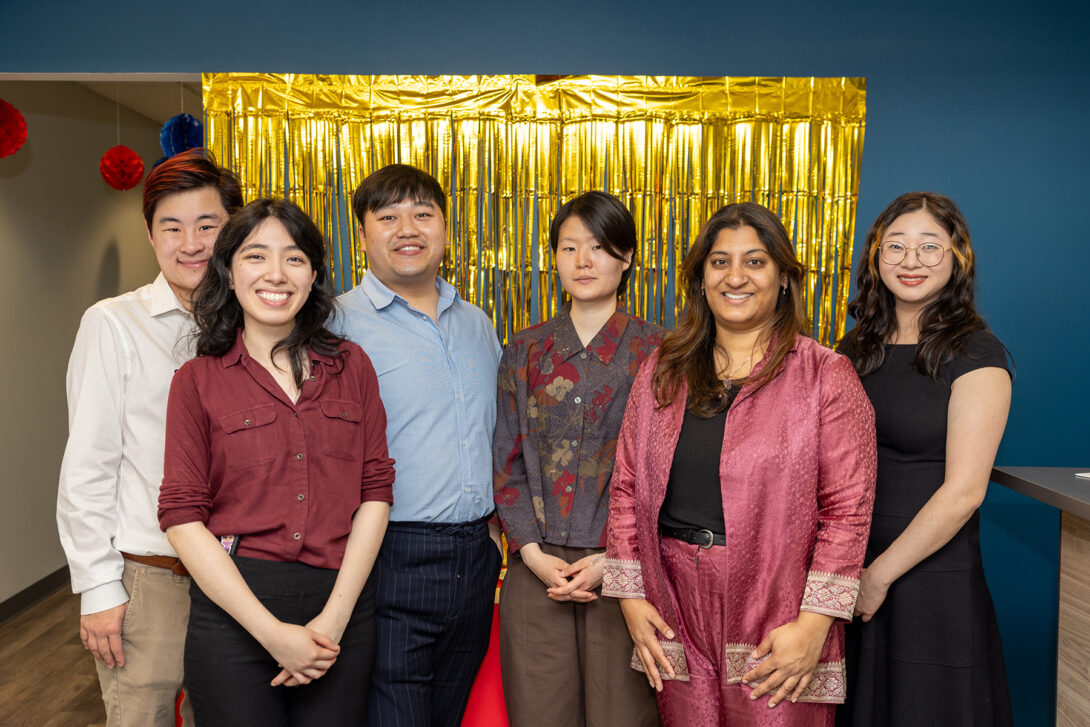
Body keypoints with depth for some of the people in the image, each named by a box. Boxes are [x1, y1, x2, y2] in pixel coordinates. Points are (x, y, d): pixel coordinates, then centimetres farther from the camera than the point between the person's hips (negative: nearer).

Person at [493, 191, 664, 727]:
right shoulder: (525, 352, 9)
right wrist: (533, 553, -5)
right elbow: (506, 462, 6)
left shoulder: (655, 351, 1)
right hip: (536, 566, 2)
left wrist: (613, 560, -10)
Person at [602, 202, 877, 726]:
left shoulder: (826, 377, -3)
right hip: (677, 615, 3)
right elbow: (626, 486, 8)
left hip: (779, 620, -3)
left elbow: (847, 509, -7)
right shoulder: (661, 372, 7)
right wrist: (630, 593, 2)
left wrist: (814, 624, -13)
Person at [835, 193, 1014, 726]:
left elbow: (963, 492, -16)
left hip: (931, 573, -5)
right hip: (844, 570, 5)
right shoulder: (857, 347, 6)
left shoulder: (976, 355, -10)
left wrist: (880, 574, -13)